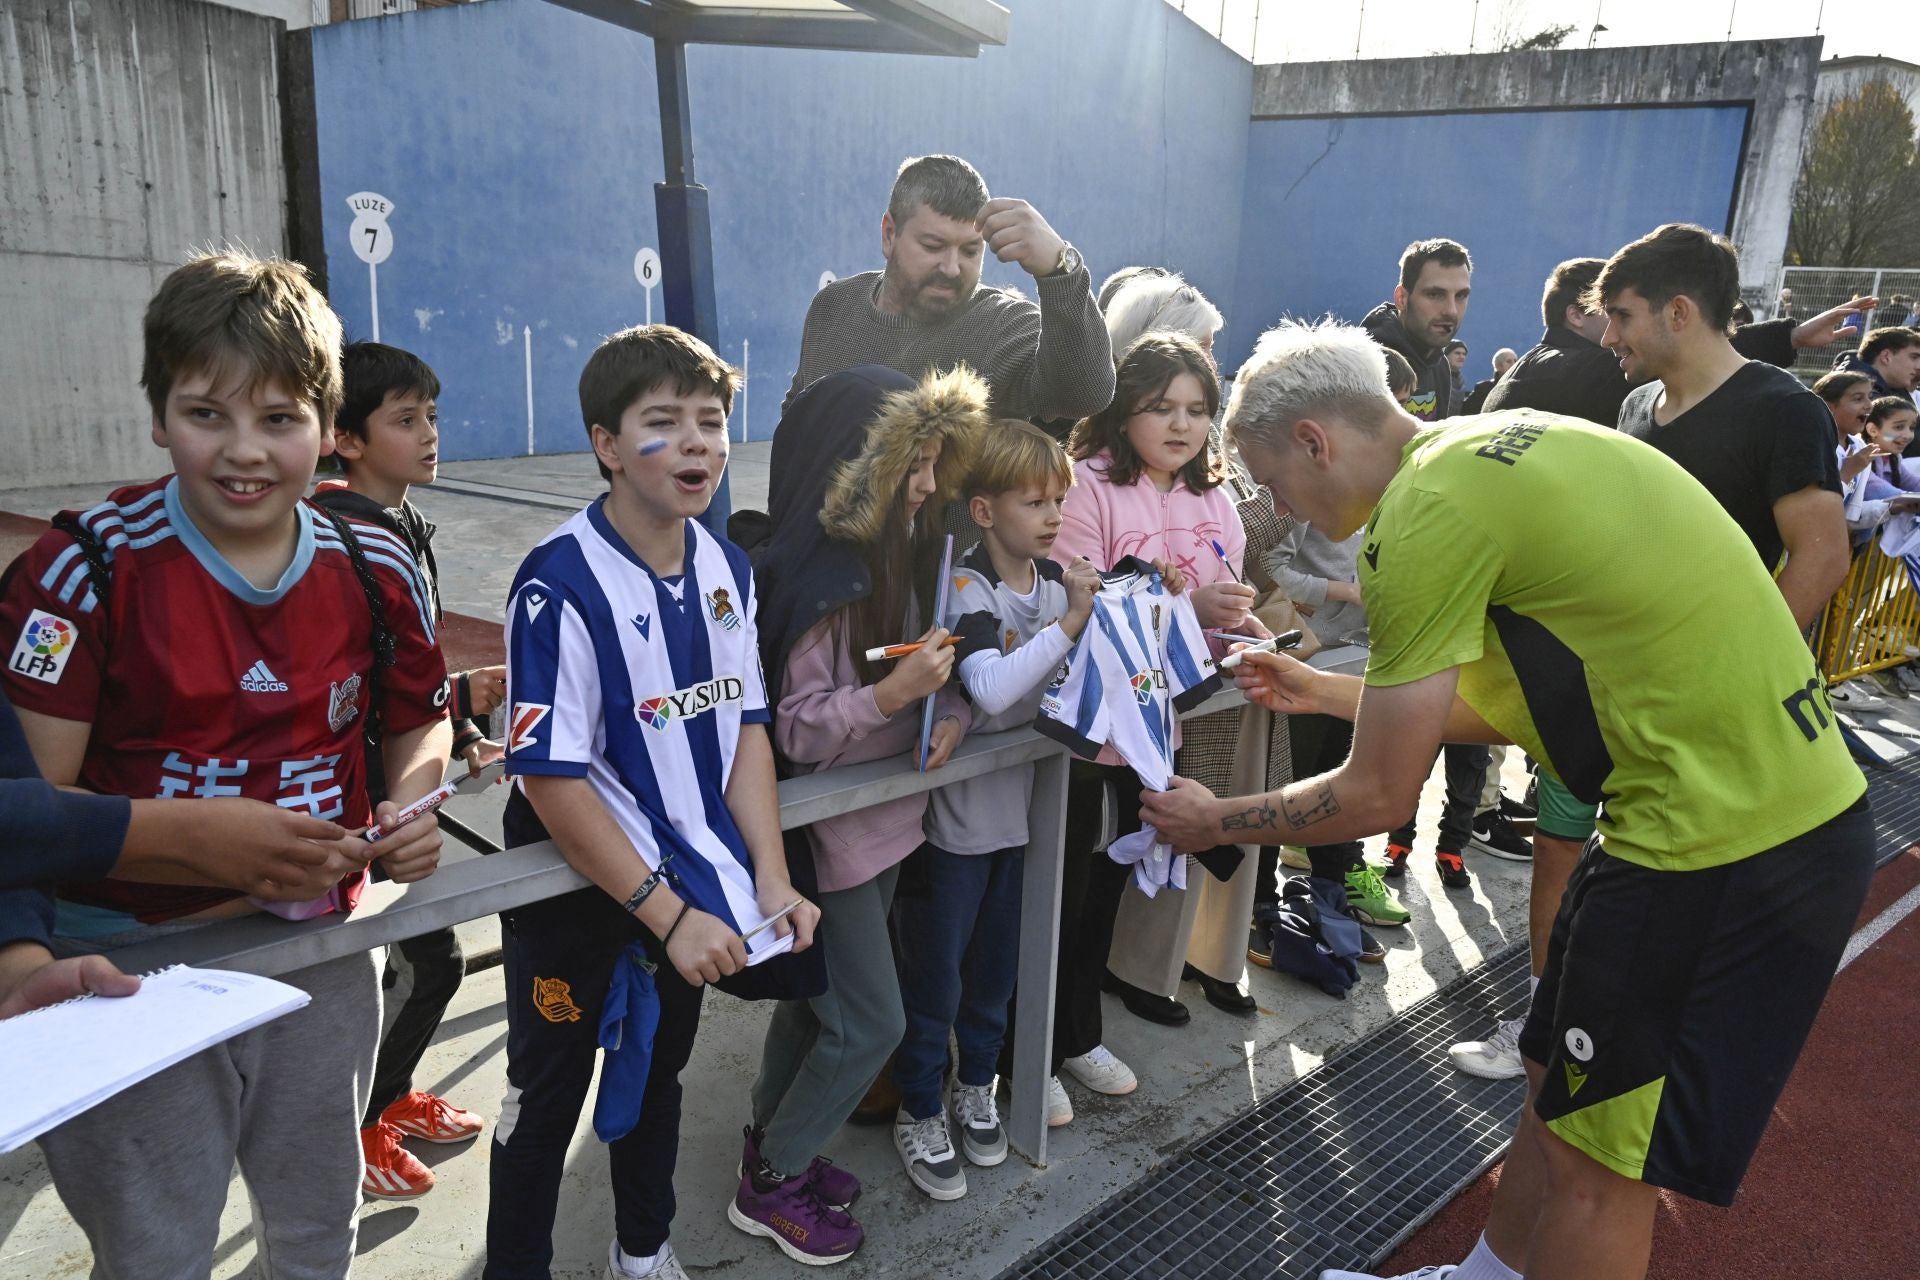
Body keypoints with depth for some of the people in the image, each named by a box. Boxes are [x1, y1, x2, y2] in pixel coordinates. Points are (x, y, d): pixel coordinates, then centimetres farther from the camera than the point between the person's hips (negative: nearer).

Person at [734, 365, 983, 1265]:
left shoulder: (904, 550, 2)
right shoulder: (820, 575, -23)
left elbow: (933, 663, 11)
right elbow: (793, 728, -21)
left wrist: (952, 709, -10)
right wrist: (894, 691, -32)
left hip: (888, 813, 8)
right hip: (828, 824, -8)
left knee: (819, 994, 20)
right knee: (871, 1020, 1)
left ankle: (772, 1145, 41)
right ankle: (771, 1186, 22)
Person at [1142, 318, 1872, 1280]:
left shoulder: (1425, 510, -19)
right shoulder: (1494, 448, 9)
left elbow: (1376, 797, -12)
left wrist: (1212, 822, 3)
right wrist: (1326, 691, 22)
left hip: (1725, 842, -9)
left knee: (1595, 1163, 8)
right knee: (1558, 1085, 23)